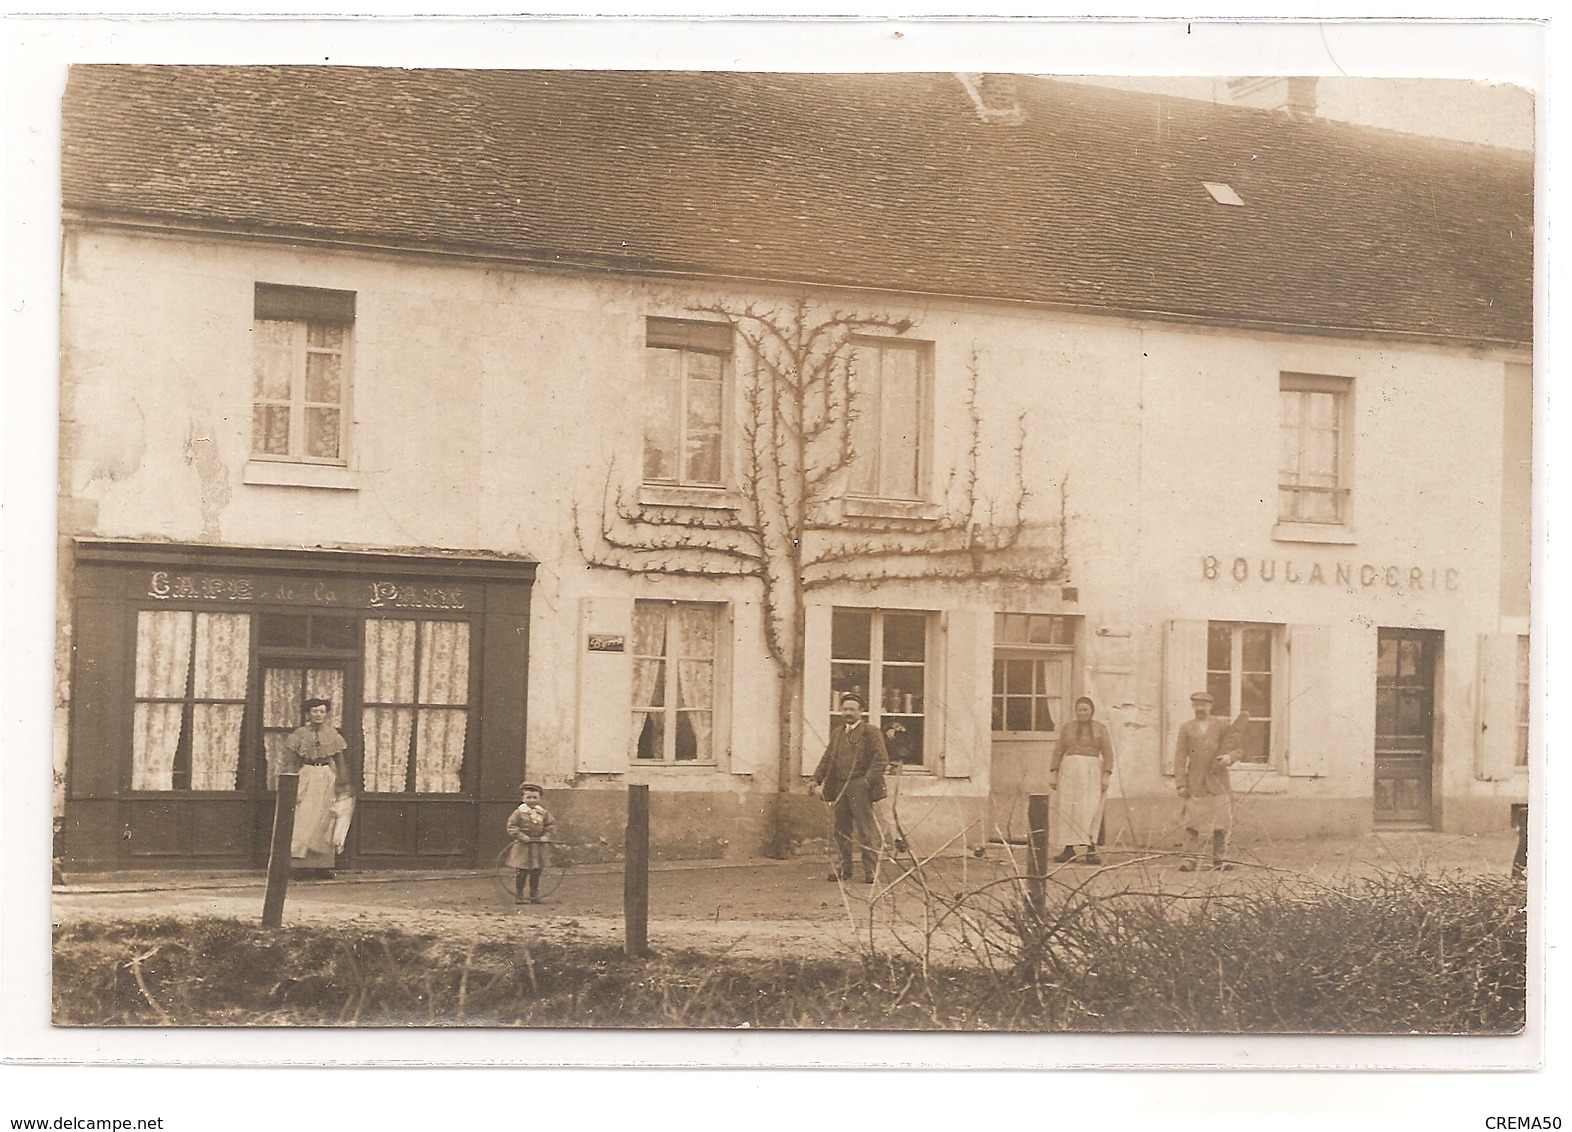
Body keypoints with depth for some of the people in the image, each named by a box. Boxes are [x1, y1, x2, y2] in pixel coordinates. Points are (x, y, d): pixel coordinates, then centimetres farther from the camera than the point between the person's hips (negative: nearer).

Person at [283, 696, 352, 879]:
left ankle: (322, 864, 8)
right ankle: (301, 864, -7)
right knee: (304, 820, -8)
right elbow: (290, 762, 1)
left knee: (324, 822, 3)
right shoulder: (299, 734, 1)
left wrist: (343, 786, 9)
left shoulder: (332, 734, 7)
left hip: (327, 778, 2)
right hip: (306, 777, -2)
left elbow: (340, 762, 10)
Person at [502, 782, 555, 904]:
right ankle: (518, 896, 8)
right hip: (522, 848, -4)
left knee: (536, 873, 9)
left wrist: (546, 836, -5)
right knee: (521, 873, -2)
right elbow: (511, 827, -7)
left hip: (538, 847, 4)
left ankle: (535, 896, 19)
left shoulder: (543, 813, 4)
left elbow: (551, 825, 11)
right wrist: (521, 836, -18)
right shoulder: (519, 813, -7)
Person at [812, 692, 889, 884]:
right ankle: (845, 868, 18)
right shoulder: (837, 733, 18)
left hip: (860, 789, -6)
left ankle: (870, 871, -3)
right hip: (839, 788, 6)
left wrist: (867, 781, -17)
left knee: (866, 829, -6)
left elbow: (881, 758, -8)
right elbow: (827, 759, 17)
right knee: (841, 830, 9)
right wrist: (817, 780, 5)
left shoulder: (870, 732, -1)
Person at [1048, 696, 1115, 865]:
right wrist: (1053, 773, 3)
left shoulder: (1100, 728, 7)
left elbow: (1108, 754, 3)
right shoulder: (1067, 728, 13)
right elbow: (1058, 752, 11)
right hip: (1069, 771, 3)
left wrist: (1106, 775, -7)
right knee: (1067, 811, -2)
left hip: (1091, 771, -2)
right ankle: (1069, 849, 1)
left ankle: (1091, 850, -15)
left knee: (1089, 810, -10)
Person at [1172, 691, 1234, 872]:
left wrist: (1228, 757, -15)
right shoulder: (1186, 728, 8)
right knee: (1192, 822, -4)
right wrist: (1181, 783, -4)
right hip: (1195, 782, 0)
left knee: (1221, 822, 1)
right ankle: (1190, 859, -3)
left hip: (1218, 780, 0)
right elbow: (1180, 757, 4)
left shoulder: (1222, 725, 7)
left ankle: (1218, 859, 9)